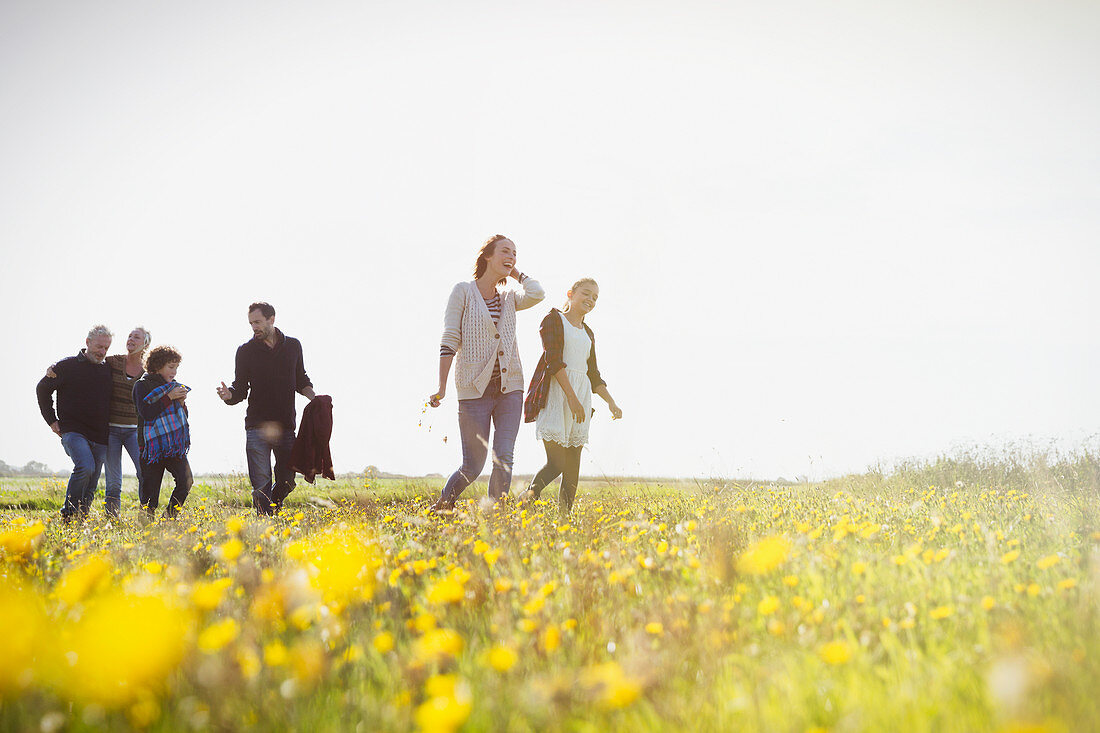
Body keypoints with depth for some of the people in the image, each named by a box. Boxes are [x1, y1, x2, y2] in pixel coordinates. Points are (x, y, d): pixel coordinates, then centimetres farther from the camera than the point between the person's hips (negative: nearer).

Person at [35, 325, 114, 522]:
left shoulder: (108, 370, 14)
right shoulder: (68, 366, 1)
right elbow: (43, 388, 9)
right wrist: (51, 420, 3)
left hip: (100, 437, 5)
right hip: (73, 431, -5)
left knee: (91, 486, 4)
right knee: (85, 467, -27)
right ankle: (69, 514, -15)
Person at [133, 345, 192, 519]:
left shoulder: (173, 386, 16)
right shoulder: (143, 385, -2)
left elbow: (183, 417, 22)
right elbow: (146, 413, -16)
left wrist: (181, 402, 1)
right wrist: (170, 397, -15)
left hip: (175, 444, 5)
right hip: (153, 444, -5)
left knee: (186, 480, -14)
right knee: (149, 492, -2)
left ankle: (171, 514, 1)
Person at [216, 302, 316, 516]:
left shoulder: (293, 346, 10)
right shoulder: (246, 350, 4)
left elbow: (301, 381, 21)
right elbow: (241, 389, 5)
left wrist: (314, 398, 2)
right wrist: (229, 395, -18)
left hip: (286, 426, 2)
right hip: (257, 427, -2)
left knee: (287, 482, 5)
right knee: (261, 485, -8)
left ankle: (274, 512, 30)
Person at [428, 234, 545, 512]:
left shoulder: (509, 299, 13)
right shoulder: (463, 292, 0)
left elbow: (537, 294, -10)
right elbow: (450, 342, -5)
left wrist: (516, 272, 6)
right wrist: (442, 388, -11)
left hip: (509, 387, 4)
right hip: (474, 390, -4)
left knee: (504, 459, -6)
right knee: (473, 467, -2)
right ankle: (442, 504, 22)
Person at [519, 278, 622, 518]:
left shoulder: (588, 334, 22)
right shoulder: (554, 320, 1)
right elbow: (553, 360, -11)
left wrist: (611, 402, 11)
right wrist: (572, 397, -20)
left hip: (580, 396, 7)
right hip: (557, 394, -7)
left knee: (573, 467, 1)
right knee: (556, 463, -15)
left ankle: (564, 517, 2)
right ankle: (526, 501, -1)